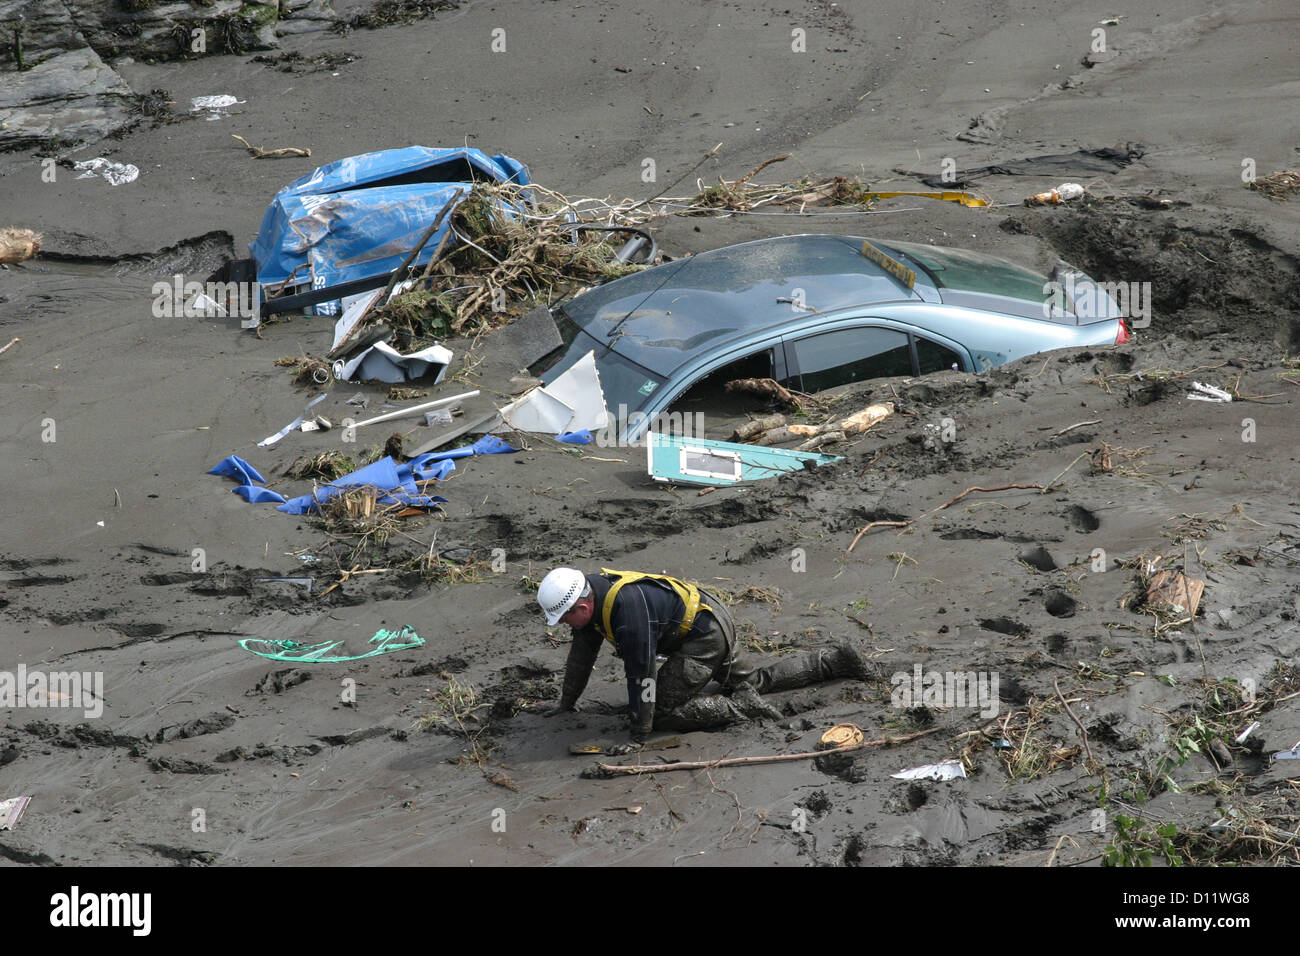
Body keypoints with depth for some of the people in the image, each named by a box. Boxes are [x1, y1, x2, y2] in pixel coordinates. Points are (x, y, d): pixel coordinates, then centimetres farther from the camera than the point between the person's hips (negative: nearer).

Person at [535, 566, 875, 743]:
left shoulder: (627, 608, -35)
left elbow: (641, 672, -31)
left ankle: (742, 706, -11)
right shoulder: (593, 595, -5)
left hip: (705, 636, -10)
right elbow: (582, 653, 10)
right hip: (713, 626, 10)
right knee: (756, 680, 27)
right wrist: (567, 701, 18)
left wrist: (639, 736, -25)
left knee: (661, 711, -15)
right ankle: (835, 660, 34)